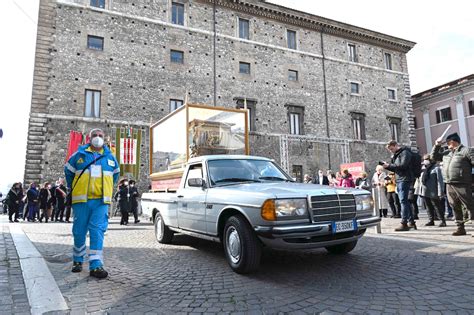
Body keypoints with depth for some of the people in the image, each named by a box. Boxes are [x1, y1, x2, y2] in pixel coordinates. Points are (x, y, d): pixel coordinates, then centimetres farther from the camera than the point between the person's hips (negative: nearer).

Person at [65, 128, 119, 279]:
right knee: (79, 231, 7)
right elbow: (68, 171, 18)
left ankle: (96, 265, -8)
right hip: (81, 199, 0)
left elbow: (115, 173, 25)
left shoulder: (110, 156, 11)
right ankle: (78, 260, 26)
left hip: (101, 200, 0)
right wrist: (73, 188, 17)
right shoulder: (79, 154, 6)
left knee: (97, 231, -8)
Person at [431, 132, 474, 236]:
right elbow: (434, 156, 26)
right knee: (455, 208, 10)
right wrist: (437, 145, 13)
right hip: (449, 185, 7)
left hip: (462, 185, -7)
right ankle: (460, 228, 17)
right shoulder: (446, 153, 17)